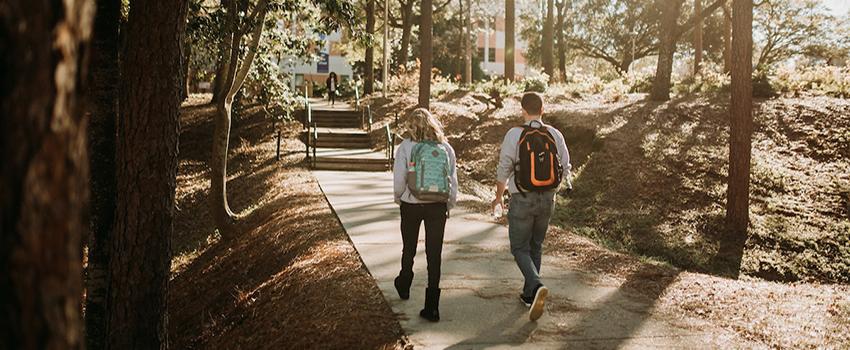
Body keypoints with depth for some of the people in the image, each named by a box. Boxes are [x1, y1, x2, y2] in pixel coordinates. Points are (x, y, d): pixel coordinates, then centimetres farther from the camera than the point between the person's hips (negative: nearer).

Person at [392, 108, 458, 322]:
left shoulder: (406, 147, -8)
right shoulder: (446, 148, 0)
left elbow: (398, 180, -9)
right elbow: (453, 183, 1)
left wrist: (399, 199, 10)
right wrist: (449, 207, 13)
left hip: (411, 206, -1)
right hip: (438, 207, 1)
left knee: (409, 249, 21)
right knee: (434, 255, 4)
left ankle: (404, 287, 45)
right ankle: (432, 307, 1)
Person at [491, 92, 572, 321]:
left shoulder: (514, 135, -12)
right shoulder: (555, 135, -1)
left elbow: (503, 170, -8)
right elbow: (565, 169, 4)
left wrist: (498, 198, 7)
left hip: (522, 200, -4)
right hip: (547, 200, 4)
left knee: (520, 248, 6)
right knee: (536, 247, 18)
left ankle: (536, 286, -17)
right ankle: (529, 295, 26)